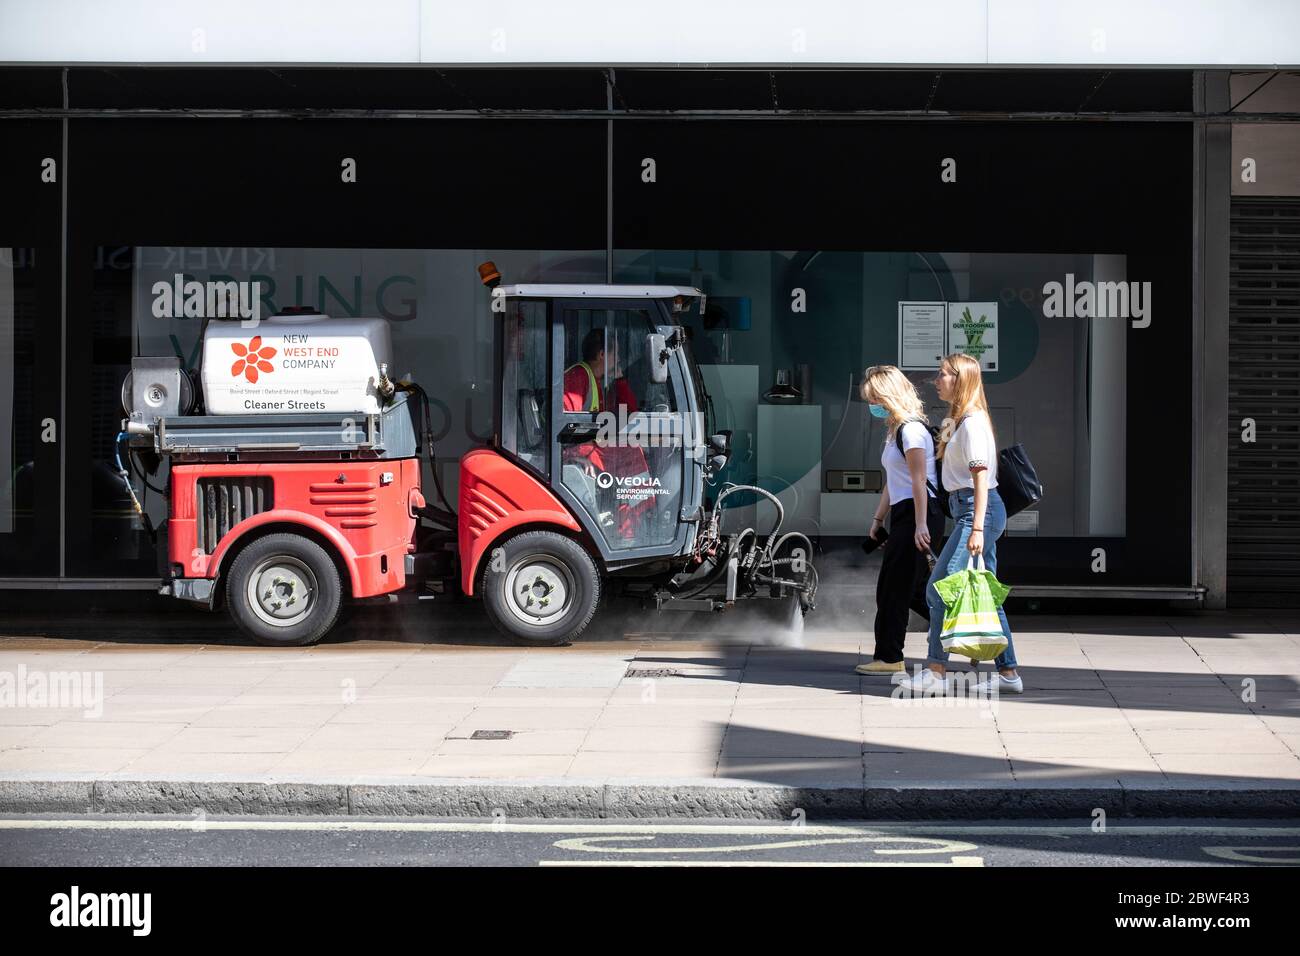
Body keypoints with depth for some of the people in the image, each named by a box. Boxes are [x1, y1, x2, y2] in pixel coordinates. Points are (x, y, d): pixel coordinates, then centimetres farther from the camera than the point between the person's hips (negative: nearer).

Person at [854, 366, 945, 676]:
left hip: (918, 513, -10)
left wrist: (921, 526, -22)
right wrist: (877, 519, 22)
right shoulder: (894, 430, 20)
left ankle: (889, 657, -1)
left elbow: (919, 481, -18)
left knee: (893, 587, -6)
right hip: (903, 515, 10)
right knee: (913, 589, 10)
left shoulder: (911, 429, -12)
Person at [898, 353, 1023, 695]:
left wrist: (977, 528, -25)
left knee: (939, 588, -13)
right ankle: (1008, 673, 12)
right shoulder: (960, 419, 19)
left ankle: (936, 671, -11)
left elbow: (981, 476, -19)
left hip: (980, 510, -10)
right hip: (967, 510, 10)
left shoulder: (972, 422, -12)